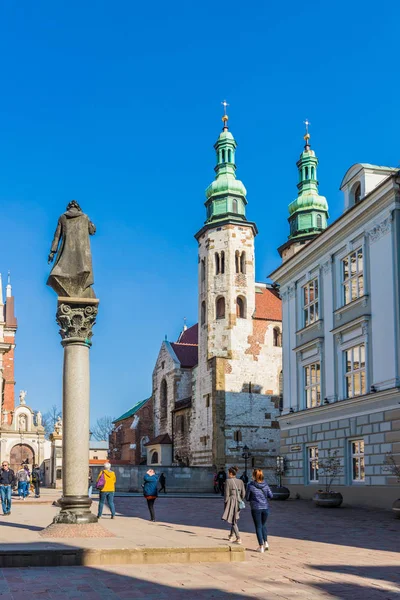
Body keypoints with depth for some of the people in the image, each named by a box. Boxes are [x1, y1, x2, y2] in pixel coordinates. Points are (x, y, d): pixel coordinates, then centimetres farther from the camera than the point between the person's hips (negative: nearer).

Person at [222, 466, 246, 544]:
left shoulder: (228, 481, -8)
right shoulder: (240, 481, 6)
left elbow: (227, 493, -10)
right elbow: (243, 493, 5)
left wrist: (225, 503, -3)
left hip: (231, 501, -5)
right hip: (238, 502, 5)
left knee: (233, 521, -1)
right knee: (234, 519, 22)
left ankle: (238, 539, -11)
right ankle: (231, 536, 33)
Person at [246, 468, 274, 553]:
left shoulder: (251, 485, -11)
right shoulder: (265, 485, -2)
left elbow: (247, 497, -4)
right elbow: (271, 495, 4)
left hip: (256, 508, -3)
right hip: (265, 508, 3)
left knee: (258, 527, 6)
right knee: (263, 525, 23)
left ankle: (261, 546, 6)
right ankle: (265, 542, 13)